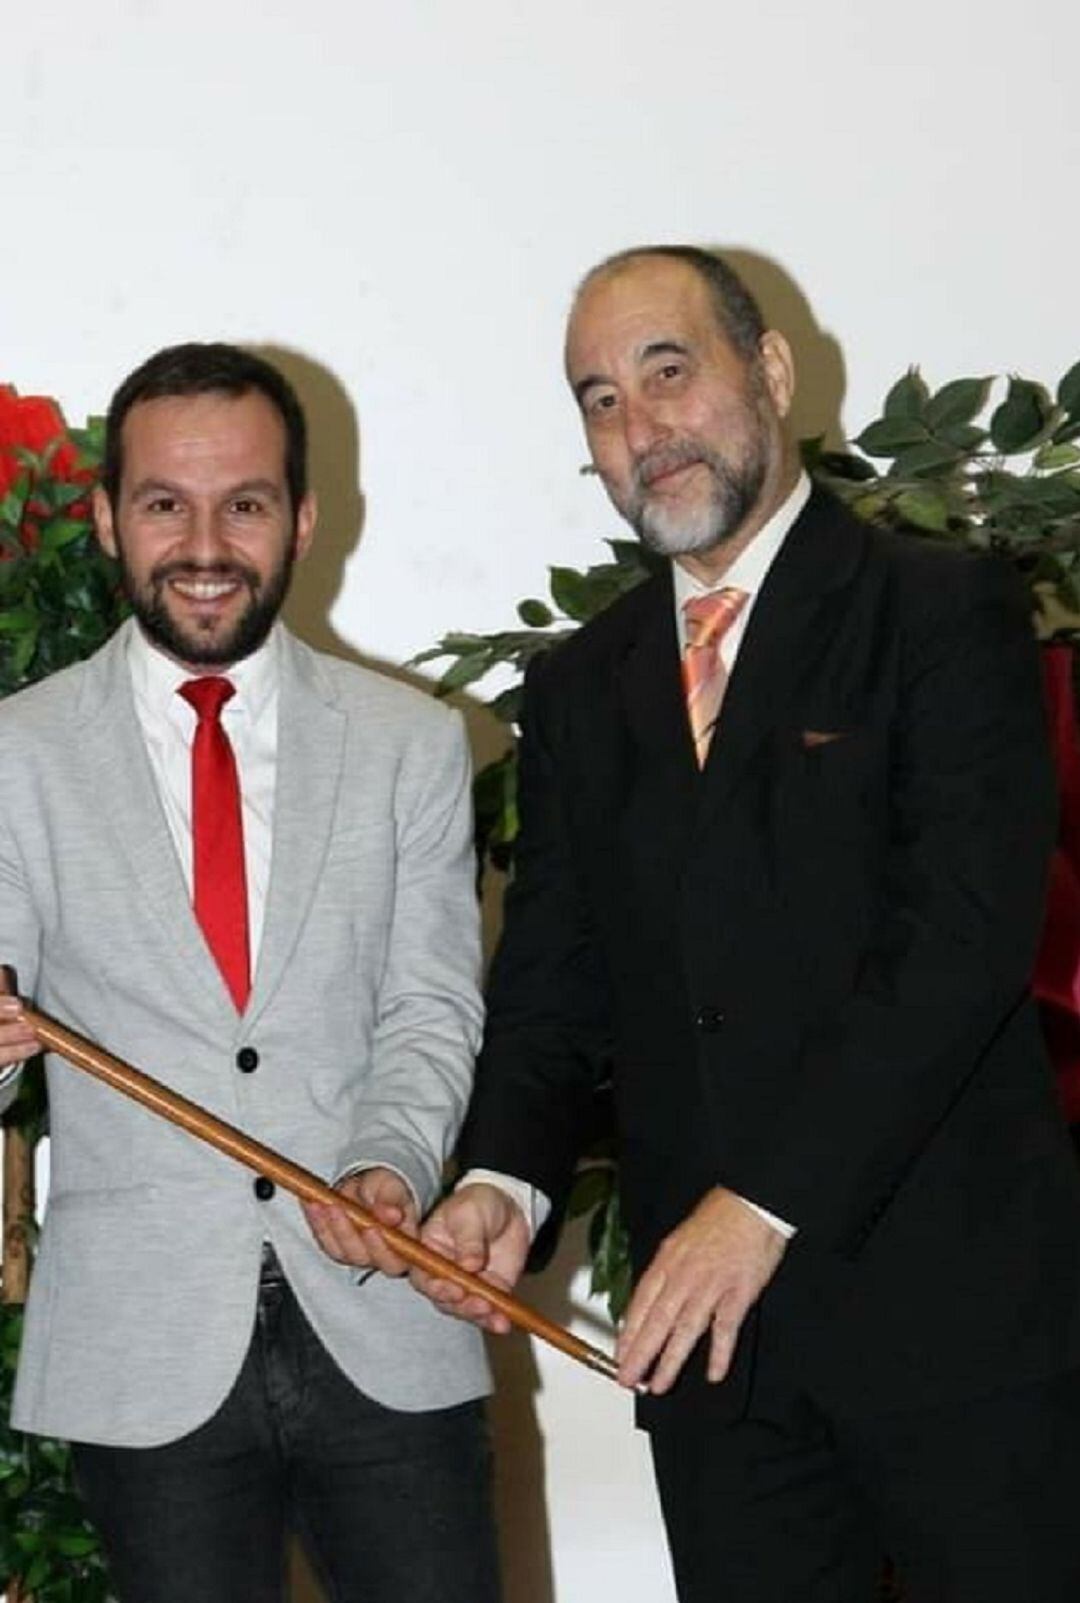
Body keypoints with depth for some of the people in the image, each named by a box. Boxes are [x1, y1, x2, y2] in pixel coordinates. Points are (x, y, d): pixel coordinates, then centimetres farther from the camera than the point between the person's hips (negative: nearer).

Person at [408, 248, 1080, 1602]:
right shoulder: (580, 689, 14)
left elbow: (966, 935, -14)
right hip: (704, 1318, 5)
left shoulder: (942, 613, -3)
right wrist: (507, 1180, -8)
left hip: (949, 1300, -4)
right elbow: (553, 981, 13)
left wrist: (767, 1200, -19)